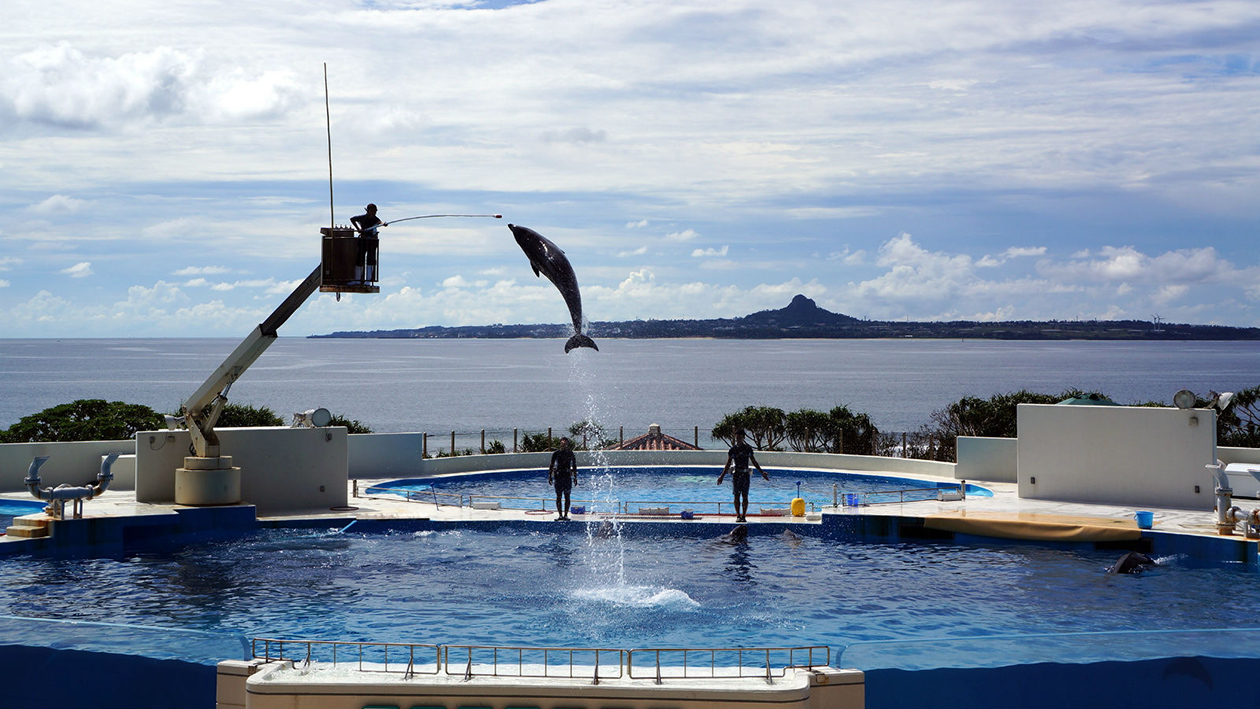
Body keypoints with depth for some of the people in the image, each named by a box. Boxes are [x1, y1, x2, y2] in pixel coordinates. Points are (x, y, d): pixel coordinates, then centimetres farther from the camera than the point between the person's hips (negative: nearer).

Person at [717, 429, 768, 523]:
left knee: (745, 496, -1)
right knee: (737, 496, 0)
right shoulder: (732, 450, 3)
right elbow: (728, 464, 7)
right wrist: (722, 476, 3)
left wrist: (762, 472, 11)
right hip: (736, 474, 0)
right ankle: (738, 516, 6)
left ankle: (744, 516, 3)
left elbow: (754, 462, 13)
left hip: (745, 474, 0)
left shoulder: (748, 448, 5)